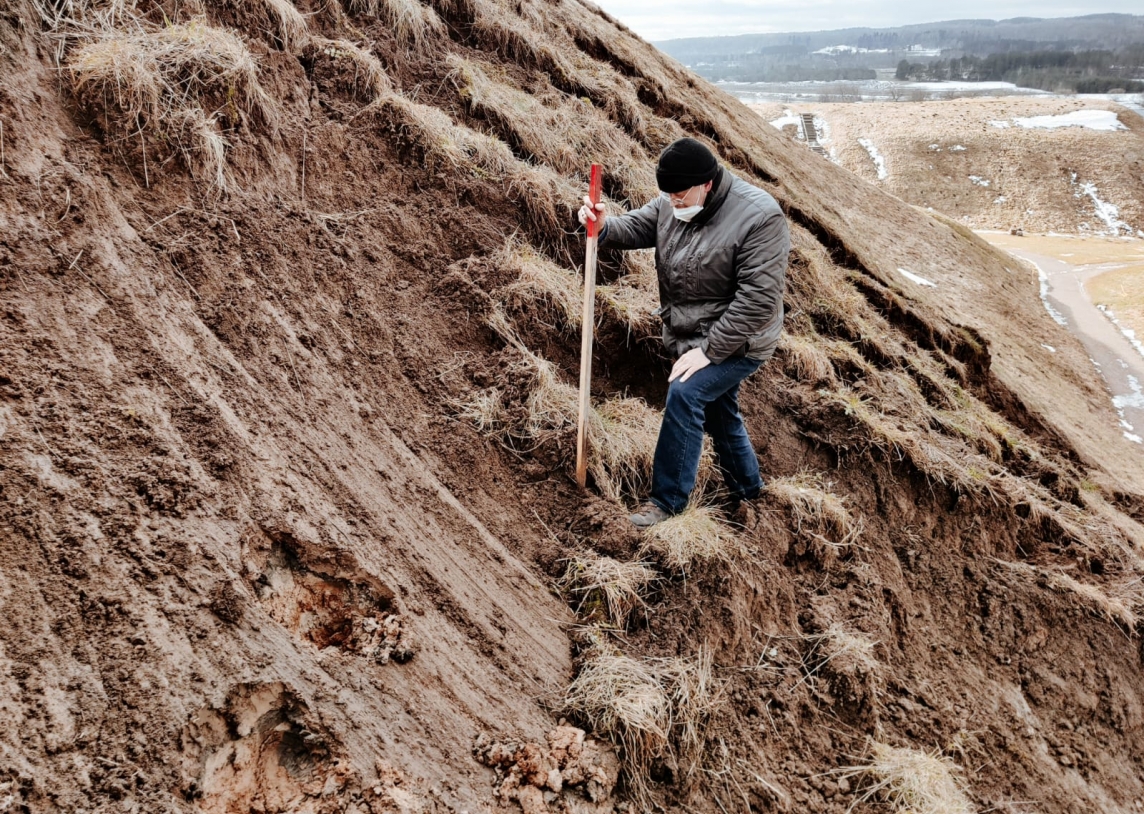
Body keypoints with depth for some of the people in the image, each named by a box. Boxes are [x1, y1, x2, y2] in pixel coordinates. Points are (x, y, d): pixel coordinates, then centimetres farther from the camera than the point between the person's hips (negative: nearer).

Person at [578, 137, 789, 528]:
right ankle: (746, 492, 41)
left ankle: (668, 503, -12)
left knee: (685, 393, -24)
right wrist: (603, 225, -25)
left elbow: (758, 299, -28)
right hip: (690, 338, 8)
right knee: (718, 413, 19)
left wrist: (709, 350, -27)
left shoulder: (759, 217, -26)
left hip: (735, 343, -8)